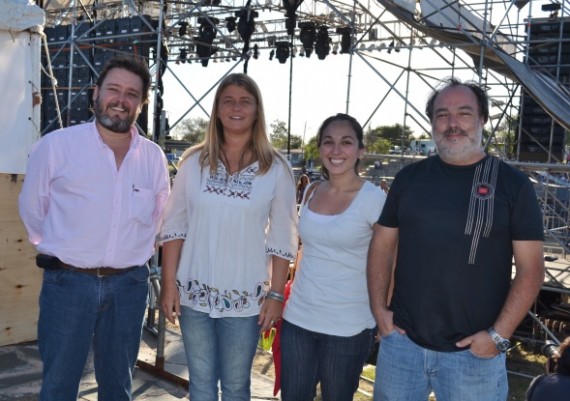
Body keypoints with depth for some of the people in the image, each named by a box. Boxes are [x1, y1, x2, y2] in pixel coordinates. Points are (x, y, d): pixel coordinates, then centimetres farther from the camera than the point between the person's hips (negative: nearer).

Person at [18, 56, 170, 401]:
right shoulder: (56, 145, -8)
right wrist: (62, 249, 11)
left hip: (129, 285, 3)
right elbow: (32, 209, 3)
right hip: (68, 282, -2)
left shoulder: (154, 157, 1)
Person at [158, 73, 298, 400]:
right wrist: (169, 284, -1)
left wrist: (276, 294, -5)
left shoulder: (276, 168, -5)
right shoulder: (194, 161, -1)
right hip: (194, 293, 2)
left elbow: (283, 239, -2)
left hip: (245, 298, -1)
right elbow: (174, 225, 2)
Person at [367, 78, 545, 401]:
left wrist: (499, 335, -11)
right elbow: (383, 245, 9)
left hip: (474, 351, -2)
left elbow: (531, 267, -5)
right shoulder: (409, 177, 5)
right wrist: (379, 309, 1)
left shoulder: (513, 184, -3)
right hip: (401, 341, 3)